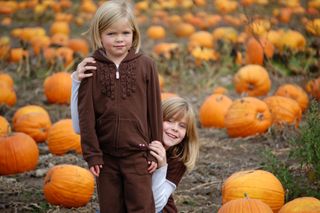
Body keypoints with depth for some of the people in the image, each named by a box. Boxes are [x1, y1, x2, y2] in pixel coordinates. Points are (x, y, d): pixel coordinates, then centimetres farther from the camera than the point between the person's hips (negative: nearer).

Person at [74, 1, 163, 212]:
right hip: (105, 154, 1)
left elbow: (154, 109, 0)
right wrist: (91, 153, -5)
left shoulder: (145, 65, -3)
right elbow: (86, 113, -2)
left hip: (137, 153, -1)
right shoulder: (91, 68, -3)